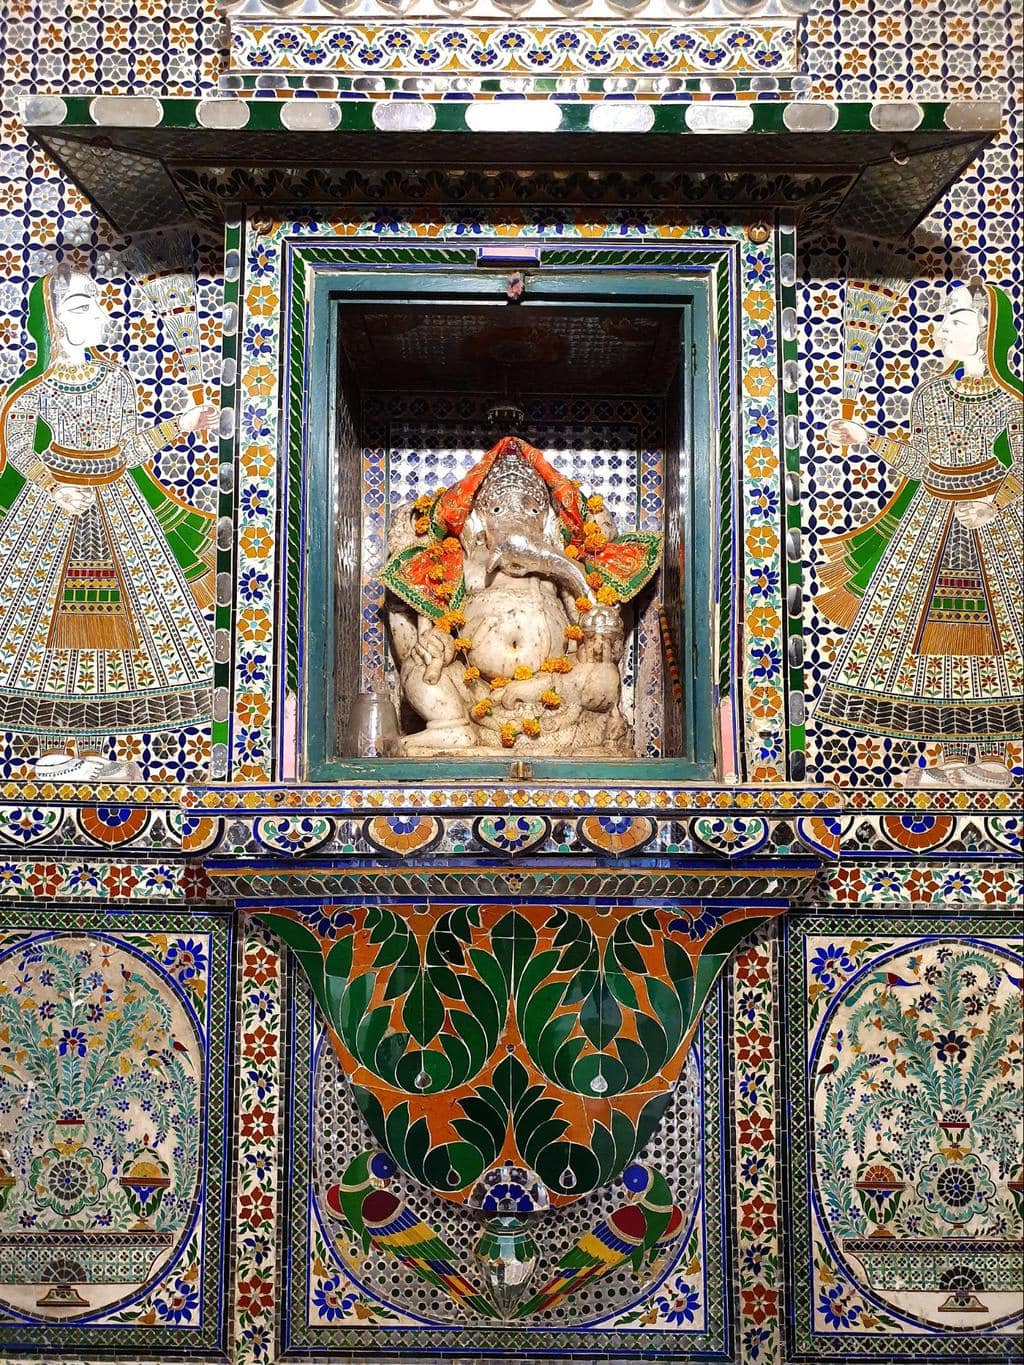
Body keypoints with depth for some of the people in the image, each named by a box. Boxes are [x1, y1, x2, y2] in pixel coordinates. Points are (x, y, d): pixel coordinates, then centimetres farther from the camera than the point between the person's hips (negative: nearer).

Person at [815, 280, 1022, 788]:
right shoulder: (929, 394, 8)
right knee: (931, 626, 1)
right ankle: (951, 755, 10)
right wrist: (867, 439, 8)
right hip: (930, 521, 4)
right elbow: (916, 464, 11)